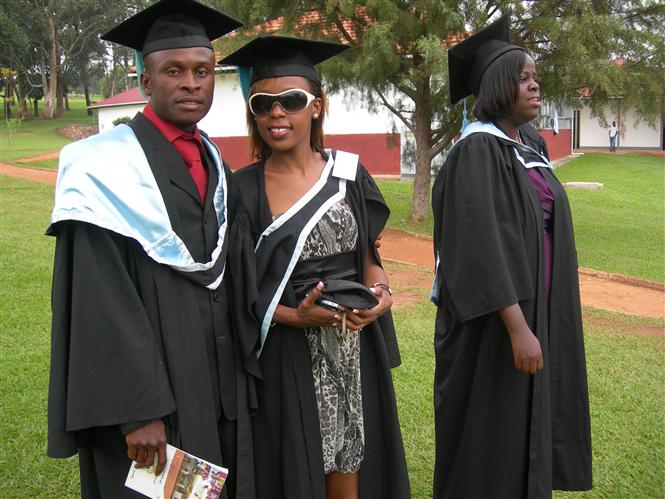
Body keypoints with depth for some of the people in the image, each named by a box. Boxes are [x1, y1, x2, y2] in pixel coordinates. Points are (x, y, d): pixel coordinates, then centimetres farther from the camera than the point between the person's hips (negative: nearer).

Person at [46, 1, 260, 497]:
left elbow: (233, 279, 11)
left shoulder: (214, 164, 9)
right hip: (148, 396, -6)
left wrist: (245, 375, 3)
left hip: (222, 393, 7)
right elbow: (100, 301, -18)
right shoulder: (105, 165, -12)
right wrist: (136, 412, -21)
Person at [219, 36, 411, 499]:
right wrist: (293, 316, -20)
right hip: (285, 363, -3)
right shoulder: (242, 191, -6)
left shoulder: (348, 174, 2)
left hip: (356, 355, 3)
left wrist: (382, 293, -9)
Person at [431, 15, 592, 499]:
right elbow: (481, 244, -25)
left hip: (538, 310, 9)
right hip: (494, 321, -8)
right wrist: (516, 325, -28)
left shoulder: (533, 146, 8)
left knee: (529, 420, 19)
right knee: (492, 431, 4)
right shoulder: (477, 150, -18)